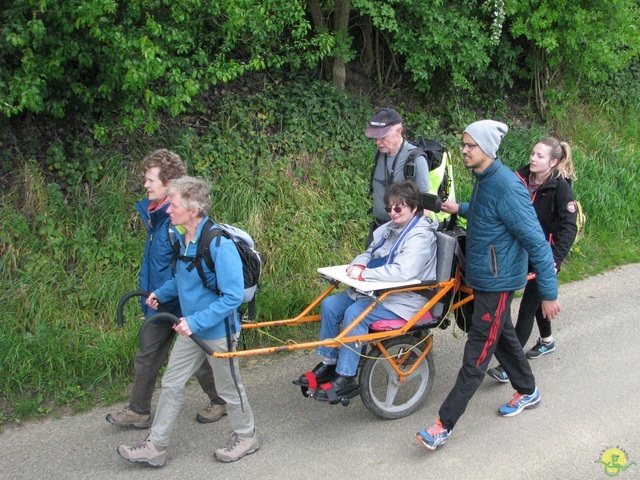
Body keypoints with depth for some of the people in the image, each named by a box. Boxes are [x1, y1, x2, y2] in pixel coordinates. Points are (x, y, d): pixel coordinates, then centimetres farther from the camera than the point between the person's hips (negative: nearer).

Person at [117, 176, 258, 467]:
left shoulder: (219, 245, -27)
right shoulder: (181, 237, -1)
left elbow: (233, 296, -26)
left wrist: (196, 322, -29)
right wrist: (161, 293, 3)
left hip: (218, 330, -8)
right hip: (191, 328, 8)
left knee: (229, 388, 11)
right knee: (171, 383, 12)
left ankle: (246, 437, 34)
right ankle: (155, 447, 23)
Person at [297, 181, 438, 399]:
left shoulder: (421, 236, -15)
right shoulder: (390, 228, 12)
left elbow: (402, 272, -29)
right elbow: (370, 253, 19)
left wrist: (364, 274, -25)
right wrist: (358, 264, -6)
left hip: (402, 300, -9)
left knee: (355, 314, -29)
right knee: (330, 305, -4)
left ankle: (345, 378, -19)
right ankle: (328, 364, 5)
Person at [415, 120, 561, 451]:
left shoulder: (506, 187, -24)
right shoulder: (483, 180, 6)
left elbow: (536, 241, -22)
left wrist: (549, 293, -20)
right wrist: (460, 209, 9)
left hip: (497, 283, -10)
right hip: (481, 276, 10)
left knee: (476, 355, -4)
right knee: (502, 336, 23)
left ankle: (445, 424, 0)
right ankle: (527, 392, 43)